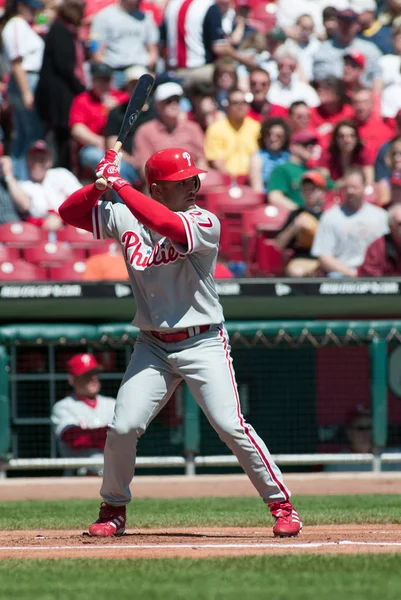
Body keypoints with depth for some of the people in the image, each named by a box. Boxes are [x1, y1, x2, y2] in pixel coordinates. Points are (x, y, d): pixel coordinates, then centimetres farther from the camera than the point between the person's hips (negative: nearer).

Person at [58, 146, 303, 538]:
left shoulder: (205, 223, -11)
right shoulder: (124, 218, 2)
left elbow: (169, 225, -31)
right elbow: (69, 212, 3)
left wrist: (119, 186, -27)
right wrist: (100, 185, -15)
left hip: (203, 344, -3)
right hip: (152, 345, 3)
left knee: (230, 426, -13)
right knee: (123, 427, -5)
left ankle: (281, 504, -2)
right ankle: (113, 510, 15)